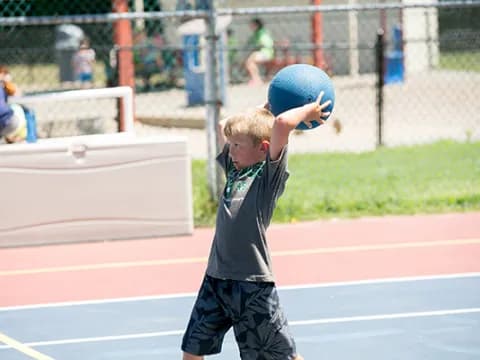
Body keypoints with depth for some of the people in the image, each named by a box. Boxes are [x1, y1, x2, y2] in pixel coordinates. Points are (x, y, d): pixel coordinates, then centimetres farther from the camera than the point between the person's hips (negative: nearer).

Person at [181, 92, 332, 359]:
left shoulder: (270, 174, -6)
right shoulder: (235, 169, 14)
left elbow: (282, 124, -21)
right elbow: (223, 126, 29)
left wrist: (308, 110, -5)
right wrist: (261, 110, 24)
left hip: (253, 282, -7)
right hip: (217, 277, 7)